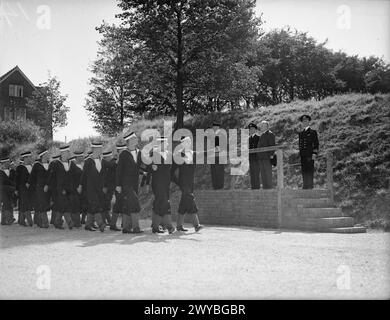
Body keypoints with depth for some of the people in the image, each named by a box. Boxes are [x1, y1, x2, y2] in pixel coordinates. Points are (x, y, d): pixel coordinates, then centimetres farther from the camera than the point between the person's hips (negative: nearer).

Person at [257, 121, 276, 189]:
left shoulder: (270, 134, -5)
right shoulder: (261, 135, 20)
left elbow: (272, 145, -12)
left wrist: (271, 154, -17)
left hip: (267, 157, -9)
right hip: (261, 157, 9)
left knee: (268, 173, -8)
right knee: (262, 174, 9)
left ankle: (269, 188, -6)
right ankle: (265, 188, 13)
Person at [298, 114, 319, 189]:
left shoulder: (313, 132, 3)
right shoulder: (301, 133, 19)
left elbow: (316, 144, -2)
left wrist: (314, 154, -12)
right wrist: (299, 154, 14)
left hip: (310, 155, -5)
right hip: (302, 156, 5)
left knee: (310, 171, -7)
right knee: (304, 172, 5)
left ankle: (310, 187, -6)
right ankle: (305, 187, 8)